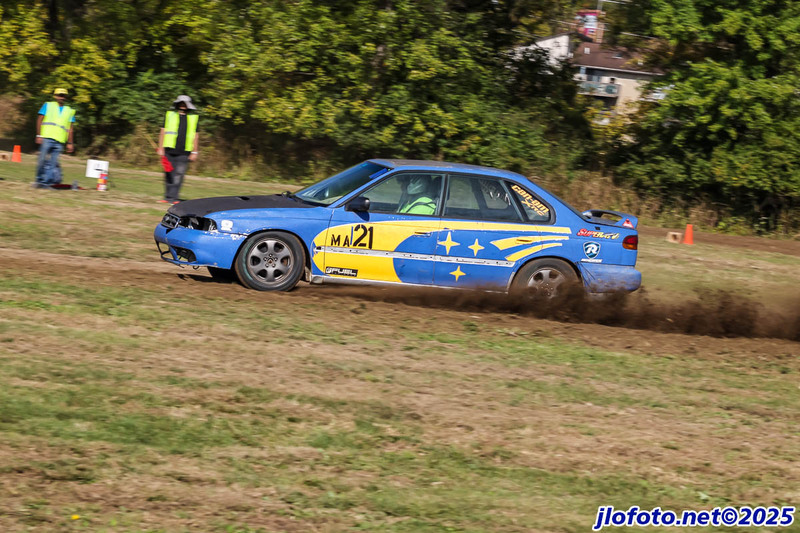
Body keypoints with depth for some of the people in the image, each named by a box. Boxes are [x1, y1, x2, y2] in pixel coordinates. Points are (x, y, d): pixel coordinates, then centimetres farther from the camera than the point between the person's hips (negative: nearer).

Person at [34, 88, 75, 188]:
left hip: (59, 142, 2)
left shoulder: (70, 111, 18)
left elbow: (70, 128, 18)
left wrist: (70, 143, 11)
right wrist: (39, 135, -4)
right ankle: (39, 180, 5)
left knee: (52, 163, -7)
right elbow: (39, 120, 6)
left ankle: (45, 182, -7)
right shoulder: (48, 106, 12)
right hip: (46, 138, -2)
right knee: (43, 160, -5)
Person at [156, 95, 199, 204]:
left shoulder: (193, 117, 13)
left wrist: (194, 152, 8)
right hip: (170, 150, 0)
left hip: (184, 153, 0)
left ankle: (173, 197, -7)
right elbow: (163, 132, 10)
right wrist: (160, 148, 2)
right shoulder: (170, 114, 10)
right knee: (169, 175, 2)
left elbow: (195, 136, 13)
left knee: (178, 175, -8)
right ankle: (168, 197, 8)